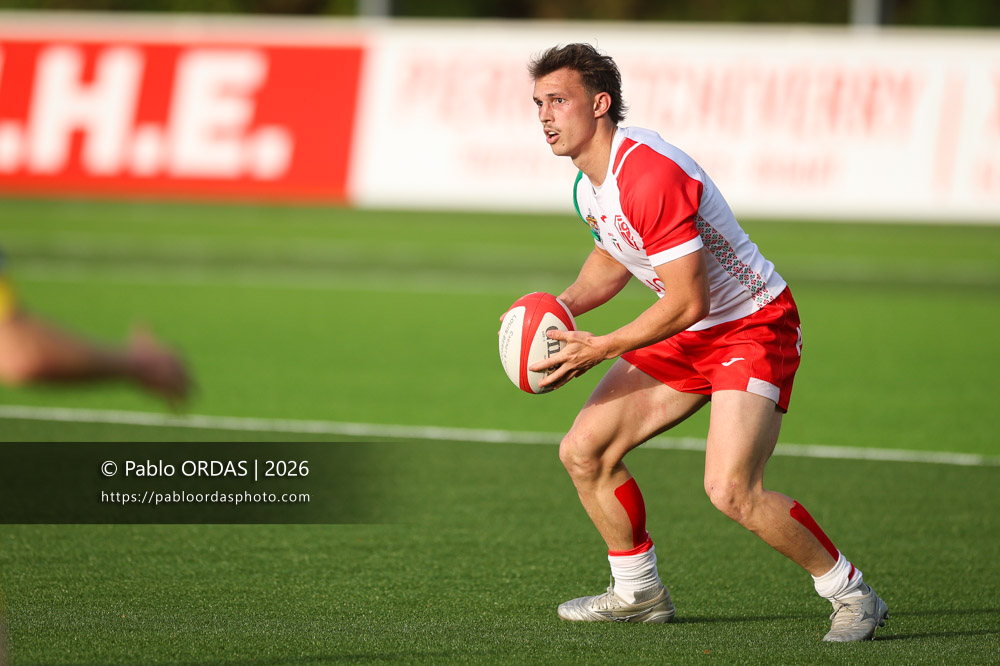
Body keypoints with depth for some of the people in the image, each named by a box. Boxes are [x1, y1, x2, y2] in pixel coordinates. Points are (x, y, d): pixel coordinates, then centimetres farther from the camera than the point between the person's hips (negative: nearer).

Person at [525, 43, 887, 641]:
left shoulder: (649, 176, -27)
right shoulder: (590, 182, 4)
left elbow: (688, 303, -27)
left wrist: (600, 350, -20)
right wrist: (561, 307, 5)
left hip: (754, 325, -10)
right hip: (687, 338, 10)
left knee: (731, 489, -24)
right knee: (584, 451, 5)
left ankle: (852, 595, -7)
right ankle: (639, 591, 22)